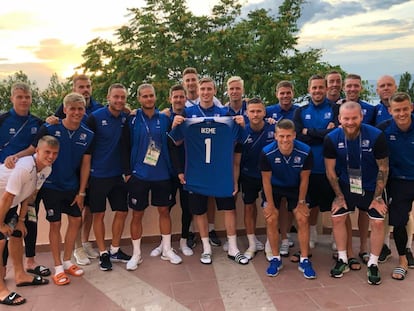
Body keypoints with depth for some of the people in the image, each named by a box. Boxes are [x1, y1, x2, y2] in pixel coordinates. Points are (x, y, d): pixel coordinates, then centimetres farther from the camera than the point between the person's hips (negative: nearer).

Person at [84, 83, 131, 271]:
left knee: (122, 212, 9)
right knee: (99, 214, 5)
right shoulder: (95, 118, -10)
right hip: (98, 175, -4)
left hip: (118, 175, 5)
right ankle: (103, 254, 20)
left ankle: (115, 251, 25)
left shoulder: (126, 118, 3)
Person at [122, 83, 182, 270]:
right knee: (137, 214, 5)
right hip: (139, 175, -2)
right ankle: (136, 254, 20)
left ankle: (167, 250, 26)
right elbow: (126, 148, -1)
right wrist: (127, 172, -6)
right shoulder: (132, 120, -2)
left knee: (164, 211, 11)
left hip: (162, 174, 2)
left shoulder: (164, 119, 4)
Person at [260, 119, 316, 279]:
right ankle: (275, 259, 10)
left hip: (295, 188, 1)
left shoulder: (305, 152, -27)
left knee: (303, 219, -6)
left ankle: (304, 260, 9)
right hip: (274, 188, 0)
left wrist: (301, 202, -6)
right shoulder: (267, 153, -29)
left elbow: (304, 179, -13)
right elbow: (266, 180, -16)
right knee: (271, 220, -8)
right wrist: (270, 204, -10)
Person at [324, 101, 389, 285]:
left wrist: (377, 197, -10)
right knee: (337, 218, -3)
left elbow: (383, 169, -13)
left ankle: (373, 265, 13)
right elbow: (330, 170, -7)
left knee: (377, 222, -6)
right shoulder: (331, 139, -18)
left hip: (371, 186, -1)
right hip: (346, 185, 2)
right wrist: (339, 196, -4)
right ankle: (342, 260, 15)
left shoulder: (376, 136, -23)